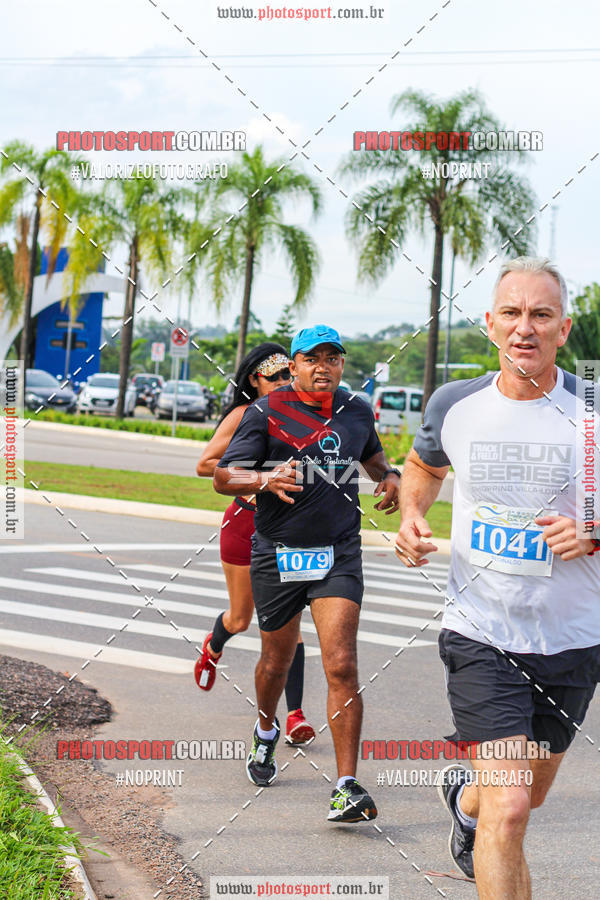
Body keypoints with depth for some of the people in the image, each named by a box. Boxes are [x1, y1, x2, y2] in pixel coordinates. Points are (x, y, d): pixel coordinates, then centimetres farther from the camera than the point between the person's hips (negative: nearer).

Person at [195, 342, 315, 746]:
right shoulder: (243, 416, -6)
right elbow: (204, 465, -8)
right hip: (246, 520, -2)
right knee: (241, 618, 12)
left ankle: (295, 713, -3)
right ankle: (213, 648, 49)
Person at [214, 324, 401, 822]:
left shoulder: (357, 411, 8)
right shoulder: (266, 412, -5)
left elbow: (371, 451, 31)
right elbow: (223, 476, -9)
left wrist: (389, 475, 9)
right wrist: (265, 479, -29)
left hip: (339, 554, 1)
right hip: (277, 554, -1)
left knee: (342, 666, -11)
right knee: (277, 661, 15)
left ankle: (347, 787, -10)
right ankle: (266, 732, 47)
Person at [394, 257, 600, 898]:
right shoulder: (454, 405, -3)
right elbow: (423, 466, 19)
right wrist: (411, 515, -1)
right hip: (480, 634, -1)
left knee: (529, 792, 23)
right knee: (510, 809, -15)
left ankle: (465, 796, 57)